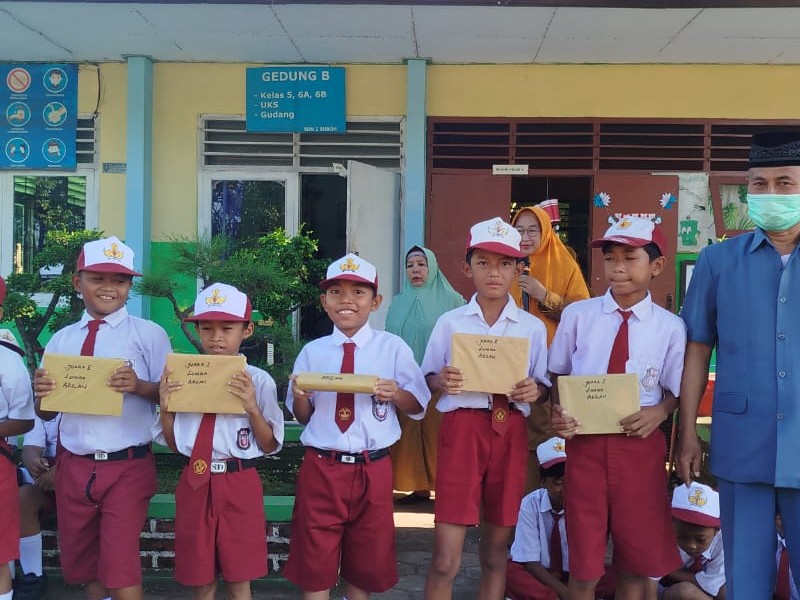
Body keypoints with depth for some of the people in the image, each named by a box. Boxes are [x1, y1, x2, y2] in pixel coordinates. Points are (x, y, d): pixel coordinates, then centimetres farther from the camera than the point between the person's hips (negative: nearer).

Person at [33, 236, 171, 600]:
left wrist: (139, 386, -26)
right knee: (81, 565, 19)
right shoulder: (60, 341, 8)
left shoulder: (149, 334, -6)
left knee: (121, 568, -4)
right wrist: (41, 392, -11)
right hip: (73, 467, 5)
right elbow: (47, 413, 10)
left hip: (127, 467, -5)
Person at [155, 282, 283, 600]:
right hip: (195, 483, 2)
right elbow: (173, 443, 7)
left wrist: (252, 408, -20)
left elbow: (269, 446, -4)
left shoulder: (258, 380, -5)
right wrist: (165, 406, -10)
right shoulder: (183, 377, 2)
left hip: (239, 484, -2)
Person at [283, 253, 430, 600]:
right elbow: (302, 417, 8)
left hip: (372, 469, 0)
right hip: (320, 468, 1)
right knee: (315, 560, 8)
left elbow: (418, 408, 2)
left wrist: (395, 394, -17)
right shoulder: (312, 352, 3)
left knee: (367, 559, 15)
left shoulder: (393, 348, -2)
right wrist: (300, 397, -12)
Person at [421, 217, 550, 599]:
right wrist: (442, 381, -14)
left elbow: (543, 386, 10)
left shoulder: (533, 328, 6)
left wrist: (533, 391, -12)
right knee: (445, 559, -4)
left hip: (511, 432, 2)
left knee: (496, 552, 13)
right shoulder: (449, 323, 4)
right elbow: (429, 378, 8)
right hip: (462, 428, -1)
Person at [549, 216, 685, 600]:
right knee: (584, 562, 11)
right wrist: (557, 413, -10)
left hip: (640, 446, 0)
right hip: (585, 443, 0)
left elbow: (677, 392, 4)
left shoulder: (670, 327, -3)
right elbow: (558, 375, 7)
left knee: (639, 560, 15)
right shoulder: (577, 315, -1)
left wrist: (659, 412, -16)